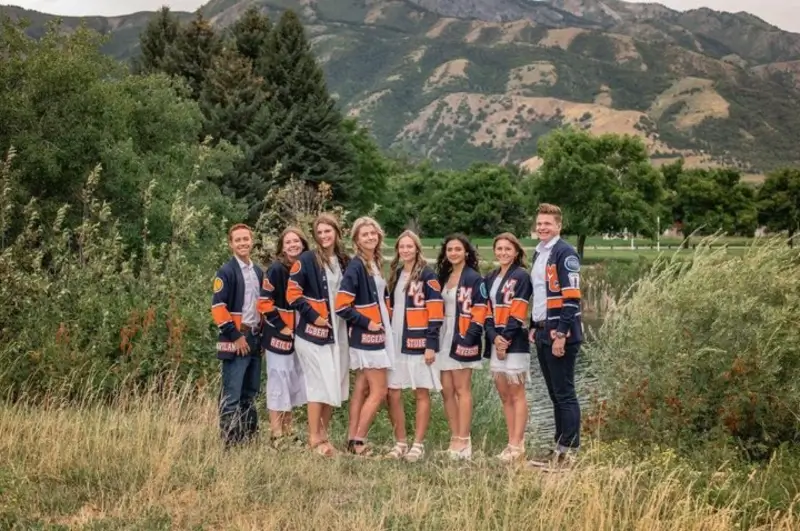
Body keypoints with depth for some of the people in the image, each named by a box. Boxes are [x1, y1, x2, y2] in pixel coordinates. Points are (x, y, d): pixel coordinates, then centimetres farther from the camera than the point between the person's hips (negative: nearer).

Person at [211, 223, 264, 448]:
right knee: (231, 396, -6)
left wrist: (263, 333, 14)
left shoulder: (258, 272, 15)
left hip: (255, 339, 7)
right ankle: (230, 443, -2)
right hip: (236, 340, -7)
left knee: (250, 394, 13)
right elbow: (218, 307, -14)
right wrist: (235, 336, -16)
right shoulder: (226, 272, -7)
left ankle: (249, 439, 21)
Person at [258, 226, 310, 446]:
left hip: (299, 335, 7)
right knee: (278, 383, -3)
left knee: (294, 383, 13)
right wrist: (281, 327, -17)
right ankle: (276, 435, 4)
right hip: (278, 334, -7)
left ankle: (288, 431, 24)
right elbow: (264, 302, -17)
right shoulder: (276, 269, -13)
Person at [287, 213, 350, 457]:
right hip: (313, 332, -6)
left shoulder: (345, 262, 10)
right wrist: (313, 316, -14)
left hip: (338, 332, 6)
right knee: (320, 384, -7)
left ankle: (324, 434, 18)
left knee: (335, 384, 8)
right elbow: (292, 293, -11)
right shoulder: (306, 260, -7)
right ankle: (314, 438, 1)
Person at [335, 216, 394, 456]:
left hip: (376, 335, 8)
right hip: (366, 336, -8)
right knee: (379, 391, -6)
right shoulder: (356, 267, -15)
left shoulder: (376, 263, 11)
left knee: (362, 389, 9)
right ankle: (358, 441, 1)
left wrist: (386, 321, 12)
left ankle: (353, 440, 14)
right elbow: (341, 305, -21)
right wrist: (366, 323, -16)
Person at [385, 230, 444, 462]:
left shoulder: (427, 275, -5)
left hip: (418, 342, -6)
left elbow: (435, 312, -10)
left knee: (422, 392, 1)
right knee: (392, 393, 3)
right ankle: (400, 442, 13)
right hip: (396, 342, 6)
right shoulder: (395, 274, 15)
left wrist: (431, 344, -16)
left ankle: (418, 444, 6)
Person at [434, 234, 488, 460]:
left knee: (462, 389, -5)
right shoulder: (443, 277, 16)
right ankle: (455, 438, 12)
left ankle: (464, 441, -2)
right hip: (444, 339, 7)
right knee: (446, 390, 6)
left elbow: (480, 311, -12)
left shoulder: (474, 278, -6)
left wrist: (469, 338, -20)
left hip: (462, 339, -7)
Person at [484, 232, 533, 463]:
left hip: (515, 343, -7)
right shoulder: (490, 278, 15)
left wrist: (506, 339, -15)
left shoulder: (521, 277, -5)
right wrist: (494, 338, -6)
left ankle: (517, 446, -1)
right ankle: (513, 443, 15)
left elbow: (517, 313, -12)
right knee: (504, 396, 9)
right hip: (495, 342, 7)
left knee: (517, 395, -3)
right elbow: (487, 312, 10)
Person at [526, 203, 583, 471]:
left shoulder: (565, 253, -11)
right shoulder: (539, 254, 17)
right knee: (555, 395, 13)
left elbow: (571, 298, -17)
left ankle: (569, 451, 2)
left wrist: (561, 334, -21)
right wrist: (534, 326, 18)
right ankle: (559, 448, 20)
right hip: (543, 333, 9)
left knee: (564, 394, -4)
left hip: (560, 334, -9)